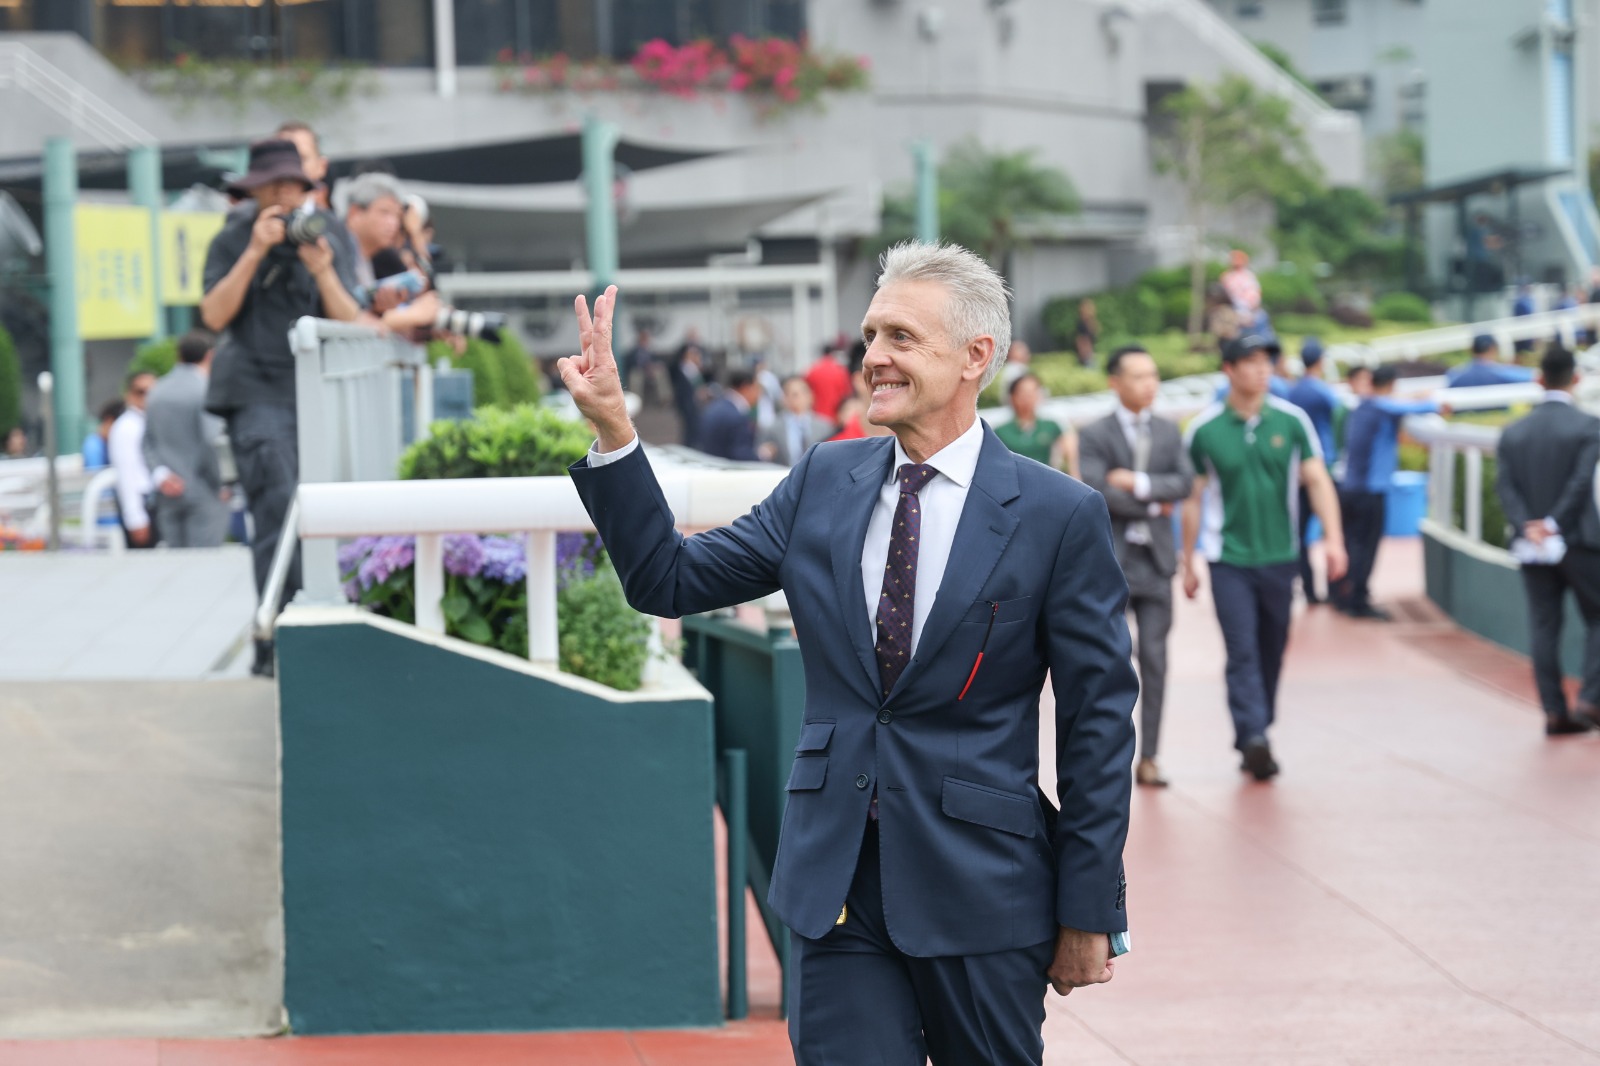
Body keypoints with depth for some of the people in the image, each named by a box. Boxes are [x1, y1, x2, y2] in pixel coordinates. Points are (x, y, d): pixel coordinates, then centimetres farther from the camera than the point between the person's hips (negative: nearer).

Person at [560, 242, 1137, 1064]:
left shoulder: (1058, 516, -6)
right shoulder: (823, 482, 7)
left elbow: (1099, 720, -4)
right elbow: (670, 580, 8)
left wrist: (1088, 912, -5)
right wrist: (612, 428, -3)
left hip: (979, 890, -3)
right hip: (836, 883, 3)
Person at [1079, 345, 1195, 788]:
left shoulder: (1169, 433, 12)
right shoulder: (1095, 436, -1)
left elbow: (1184, 483, -1)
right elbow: (1098, 492, -13)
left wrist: (1139, 483, -14)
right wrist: (1154, 507, -7)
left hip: (1155, 559, 3)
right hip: (1110, 559, -3)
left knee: (1154, 659, -1)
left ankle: (1148, 758, 2)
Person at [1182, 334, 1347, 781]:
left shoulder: (1291, 420, 1)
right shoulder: (1204, 430, -3)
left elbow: (1317, 481, 2)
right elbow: (1193, 499, 5)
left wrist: (1333, 537, -11)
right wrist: (1187, 563, 8)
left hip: (1279, 556, 2)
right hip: (1229, 559, -2)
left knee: (1272, 653, 9)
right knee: (1242, 652, -13)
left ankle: (1255, 734, 21)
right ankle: (1254, 737, -21)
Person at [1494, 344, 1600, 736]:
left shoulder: (1513, 432, 5)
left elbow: (1505, 487, -5)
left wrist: (1527, 527, -13)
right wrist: (1554, 524, -16)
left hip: (1532, 547, 4)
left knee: (1544, 626, 6)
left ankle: (1555, 712, 5)